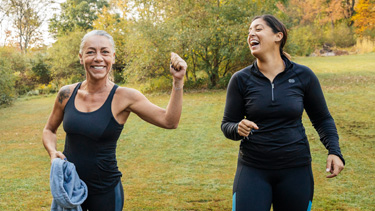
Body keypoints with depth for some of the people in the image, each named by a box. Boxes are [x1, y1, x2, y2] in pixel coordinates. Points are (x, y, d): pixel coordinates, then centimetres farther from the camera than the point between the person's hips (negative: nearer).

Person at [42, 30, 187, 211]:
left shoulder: (124, 97, -12)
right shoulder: (67, 94, -3)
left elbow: (169, 121, -17)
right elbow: (49, 130, 13)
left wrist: (178, 81, -25)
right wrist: (53, 152, -7)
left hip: (105, 191, -3)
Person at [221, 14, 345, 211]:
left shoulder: (303, 76, -2)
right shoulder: (240, 79, -3)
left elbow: (322, 119, 7)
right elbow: (227, 124, 3)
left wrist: (334, 150, -8)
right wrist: (238, 129, -20)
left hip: (295, 169, 1)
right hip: (253, 169, 0)